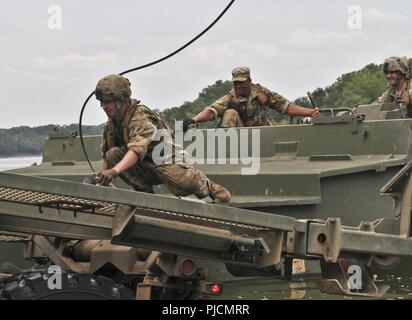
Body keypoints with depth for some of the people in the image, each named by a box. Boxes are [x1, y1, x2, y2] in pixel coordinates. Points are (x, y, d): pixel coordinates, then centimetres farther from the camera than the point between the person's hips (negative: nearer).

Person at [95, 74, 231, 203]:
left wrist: (115, 171, -58)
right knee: (113, 154, -17)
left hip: (165, 161, -6)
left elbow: (137, 149, -44)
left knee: (182, 183, -34)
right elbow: (105, 155, 12)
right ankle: (145, 192, -9)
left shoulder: (141, 116, -26)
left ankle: (206, 186, 4)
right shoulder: (112, 123, 2)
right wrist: (101, 179, -2)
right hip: (143, 167, 6)